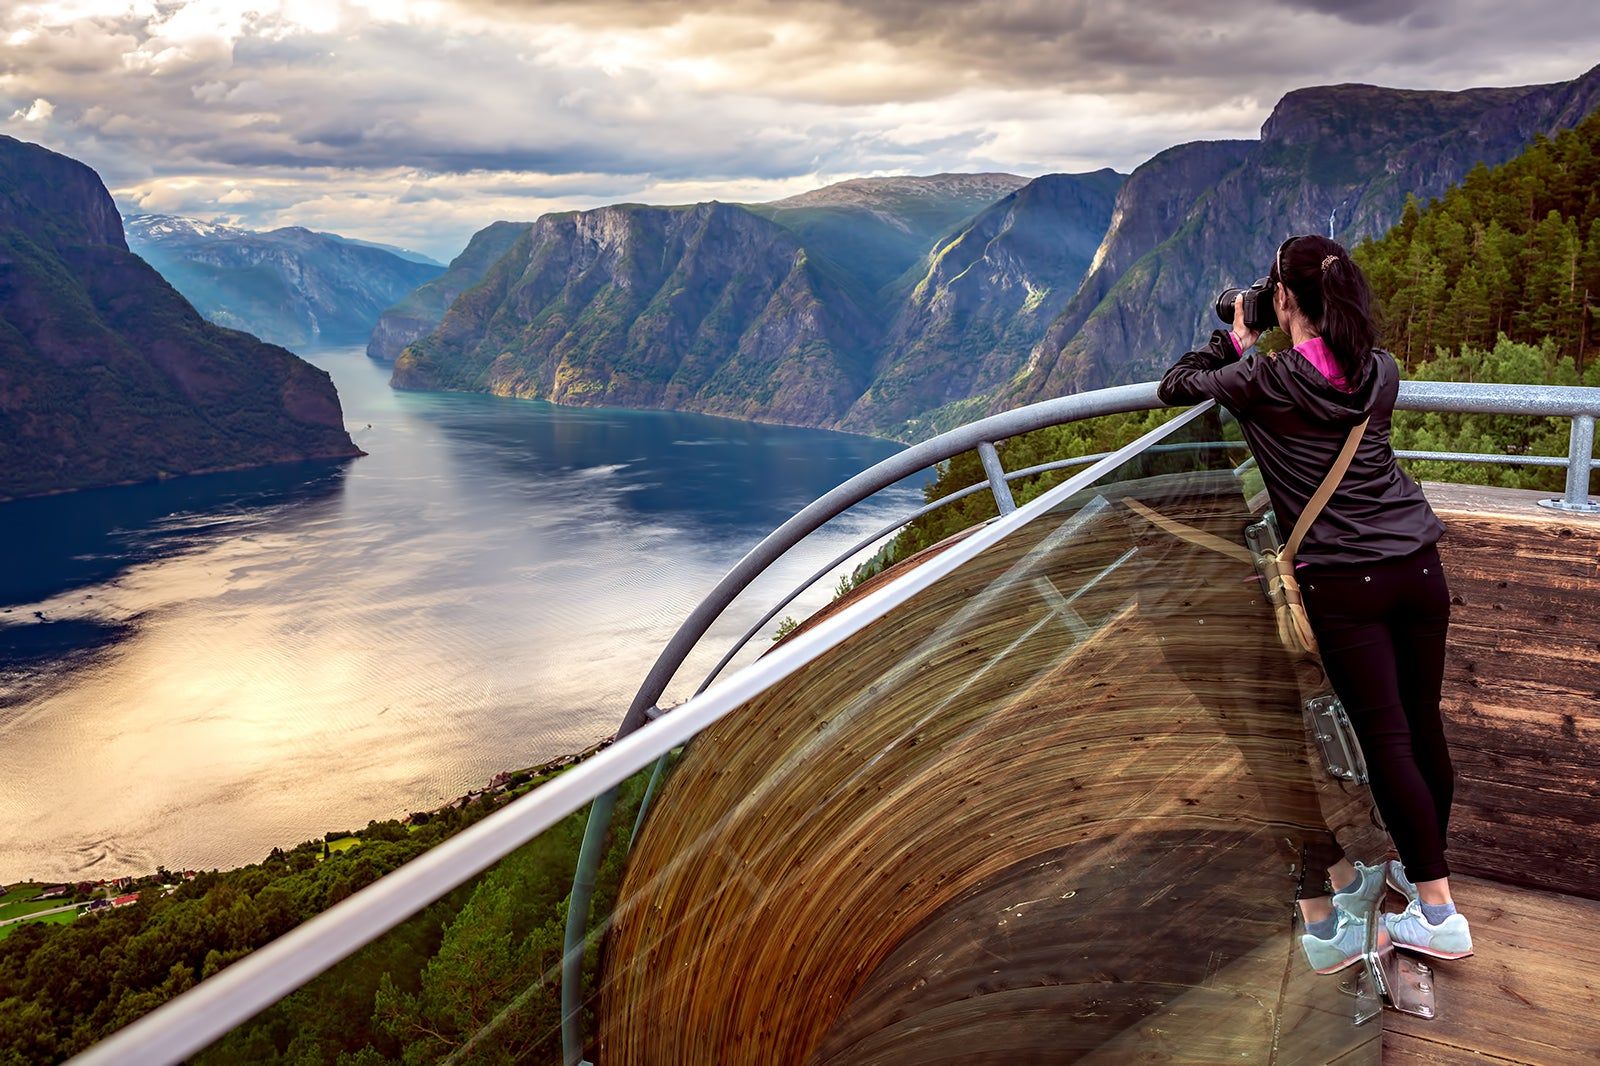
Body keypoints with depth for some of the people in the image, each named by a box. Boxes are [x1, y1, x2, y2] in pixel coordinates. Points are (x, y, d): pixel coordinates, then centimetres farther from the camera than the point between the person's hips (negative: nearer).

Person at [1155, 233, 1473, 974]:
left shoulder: (1262, 382, -10)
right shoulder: (1381, 372, 5)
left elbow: (1173, 386, 5)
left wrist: (1231, 342, 18)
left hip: (1343, 583, -5)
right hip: (1419, 565, 5)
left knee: (1386, 740, 1)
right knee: (1423, 727, 14)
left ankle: (1440, 912, 7)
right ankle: (1420, 868, 32)